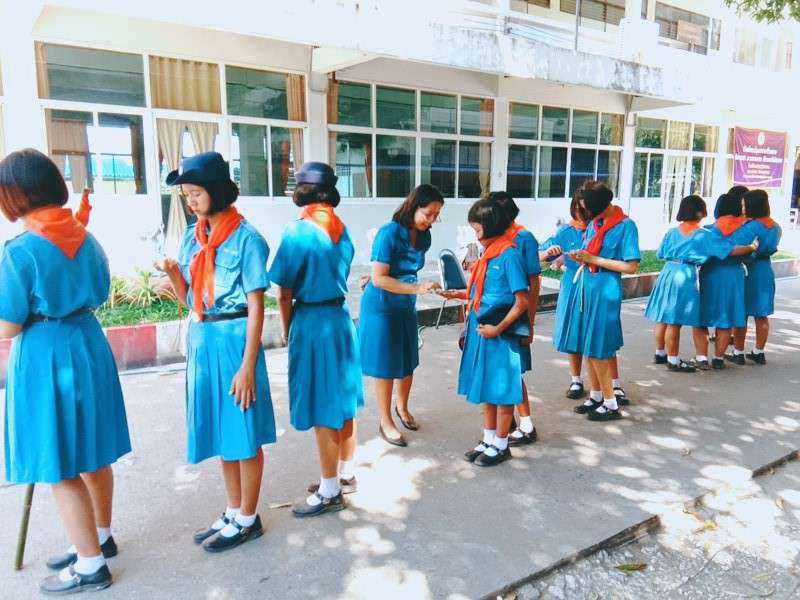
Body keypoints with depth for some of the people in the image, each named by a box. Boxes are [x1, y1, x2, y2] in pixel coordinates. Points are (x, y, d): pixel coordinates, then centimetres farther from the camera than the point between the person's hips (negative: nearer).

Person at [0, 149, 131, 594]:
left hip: (45, 357, -7)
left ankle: (91, 566, 17)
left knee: (61, 468, 5)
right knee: (93, 452, 19)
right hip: (90, 346, 7)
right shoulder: (87, 238, 3)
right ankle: (101, 537, 37)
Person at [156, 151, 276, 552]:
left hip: (233, 338, -7)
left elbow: (256, 308, -13)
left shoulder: (245, 238, -12)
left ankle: (248, 519, 22)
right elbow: (188, 300, 12)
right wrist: (172, 273, -8)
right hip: (200, 338, 7)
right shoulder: (193, 235, 8)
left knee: (243, 433, 5)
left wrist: (248, 366, -16)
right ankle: (233, 512, 32)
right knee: (219, 430, 16)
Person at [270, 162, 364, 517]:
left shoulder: (299, 231, -14)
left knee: (323, 412, 2)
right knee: (343, 402, 16)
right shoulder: (342, 230, 6)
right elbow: (339, 275, 9)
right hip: (341, 317, 7)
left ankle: (330, 492, 14)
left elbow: (284, 292, -10)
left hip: (311, 321, -7)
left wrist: (286, 331, 2)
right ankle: (346, 474, 31)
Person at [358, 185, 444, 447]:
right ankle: (386, 422, 20)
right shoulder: (389, 233, -22)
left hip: (407, 307, 6)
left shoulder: (424, 236, -1)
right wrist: (417, 288, -29)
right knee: (385, 366, 4)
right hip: (382, 307, -6)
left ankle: (402, 408, 40)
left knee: (408, 362, 16)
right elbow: (379, 279, -24)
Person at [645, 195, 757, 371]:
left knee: (663, 318, 13)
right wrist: (752, 248, 12)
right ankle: (673, 360, 8)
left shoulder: (672, 232, 6)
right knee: (675, 321, -1)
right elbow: (731, 251, -2)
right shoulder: (704, 235, -5)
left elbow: (661, 254, 13)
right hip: (687, 276, -5)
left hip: (668, 272, 5)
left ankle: (660, 353, 26)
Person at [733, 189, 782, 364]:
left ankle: (738, 353, 8)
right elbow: (771, 248, 11)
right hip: (766, 272, 7)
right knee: (762, 316, 13)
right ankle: (759, 353, 21)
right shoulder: (775, 227, 6)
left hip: (748, 272, -7)